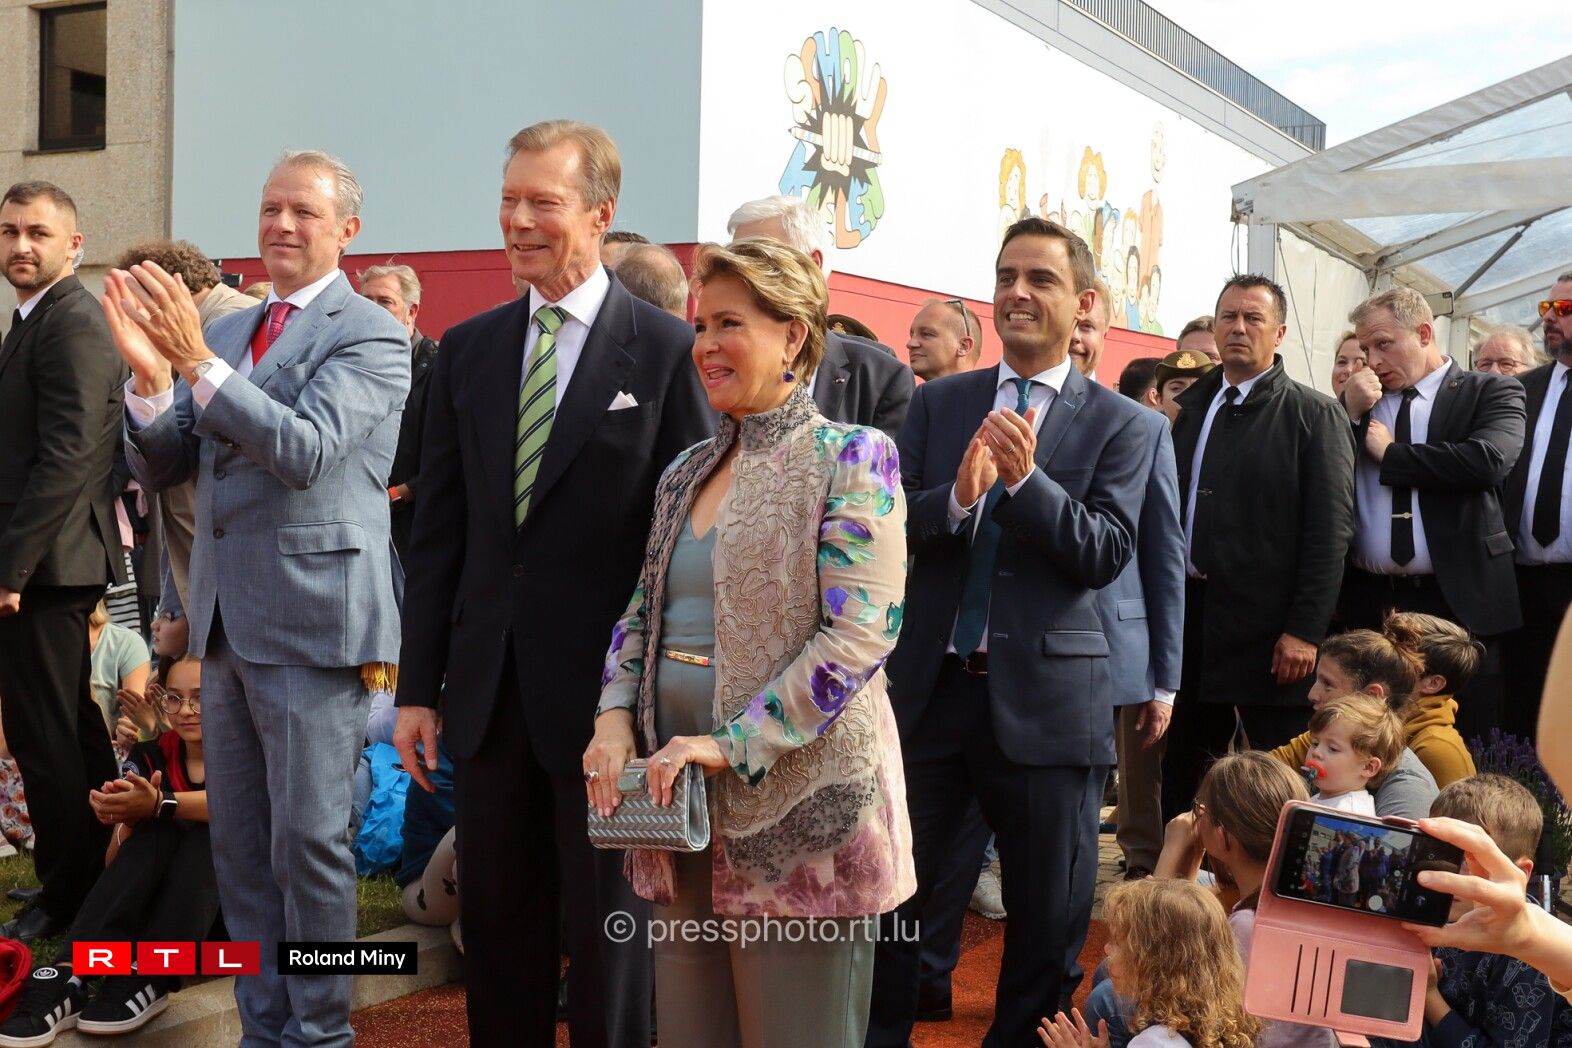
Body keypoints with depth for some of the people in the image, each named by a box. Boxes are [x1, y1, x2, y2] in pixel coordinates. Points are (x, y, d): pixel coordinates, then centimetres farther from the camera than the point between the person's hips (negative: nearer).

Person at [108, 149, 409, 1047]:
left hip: (313, 618, -7)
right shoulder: (226, 332, 14)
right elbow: (160, 468, 10)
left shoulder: (371, 334, -7)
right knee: (241, 841, 13)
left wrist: (198, 362, -26)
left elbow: (305, 448, -20)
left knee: (308, 838, -1)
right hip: (229, 619, 7)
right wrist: (151, 372, -8)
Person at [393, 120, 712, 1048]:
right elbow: (439, 528, 8)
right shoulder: (469, 348, 8)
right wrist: (418, 686, 6)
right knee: (497, 927, 14)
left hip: (606, 691, -4)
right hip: (490, 688, 4)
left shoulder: (664, 348, -6)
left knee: (609, 929, 9)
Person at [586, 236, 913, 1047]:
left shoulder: (849, 460, -7)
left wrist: (734, 744, -21)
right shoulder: (687, 471, 14)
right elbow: (642, 612, 17)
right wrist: (616, 717, -3)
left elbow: (858, 634, -16)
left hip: (798, 799, -6)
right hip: (681, 803, 6)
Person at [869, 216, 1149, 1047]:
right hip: (928, 685, 2)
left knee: (1049, 923, 8)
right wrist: (956, 497, -19)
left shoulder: (1117, 423, 1)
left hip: (1045, 695, -2)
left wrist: (1027, 479, -23)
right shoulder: (937, 404, 8)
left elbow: (1107, 552, -9)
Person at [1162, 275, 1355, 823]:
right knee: (1184, 769, 13)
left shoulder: (1315, 414, -3)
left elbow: (1330, 530, -9)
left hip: (1267, 626, -5)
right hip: (1189, 614, 5)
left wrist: (1305, 631, -15)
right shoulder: (1190, 407, 13)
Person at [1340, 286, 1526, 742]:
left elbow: (1489, 460, -16)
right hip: (1370, 603, 3)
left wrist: (1391, 453, -7)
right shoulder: (1359, 404, 15)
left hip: (1457, 601, -3)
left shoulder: (1490, 393, 3)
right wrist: (1350, 414, -4)